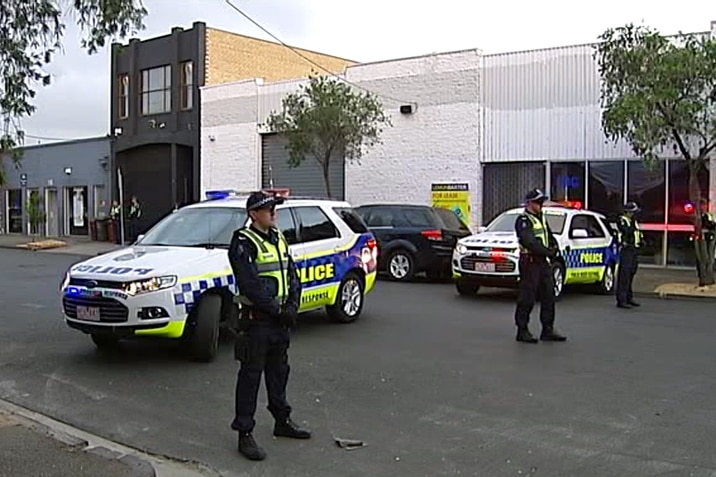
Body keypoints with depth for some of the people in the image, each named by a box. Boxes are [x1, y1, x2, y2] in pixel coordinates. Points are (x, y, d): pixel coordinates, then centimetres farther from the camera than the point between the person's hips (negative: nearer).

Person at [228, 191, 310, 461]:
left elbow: (292, 275, 13)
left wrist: (293, 306, -1)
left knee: (279, 372, 19)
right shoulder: (243, 243, -13)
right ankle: (244, 434, 5)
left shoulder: (279, 239, 13)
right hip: (257, 320, -8)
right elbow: (251, 285, -20)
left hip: (281, 319, 8)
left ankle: (282, 421, 33)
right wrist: (278, 309, -18)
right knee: (250, 376, -2)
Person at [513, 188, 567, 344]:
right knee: (527, 298, -5)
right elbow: (529, 242, -21)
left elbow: (550, 237, 20)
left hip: (544, 262, 9)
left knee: (548, 297, 10)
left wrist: (554, 248, -1)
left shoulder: (541, 219, 18)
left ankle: (547, 330, 16)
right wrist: (548, 252, -18)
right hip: (530, 262, -9)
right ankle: (522, 331, 2)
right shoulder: (524, 220, -10)